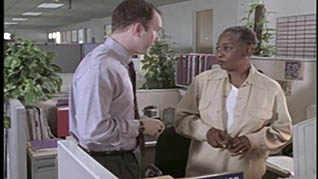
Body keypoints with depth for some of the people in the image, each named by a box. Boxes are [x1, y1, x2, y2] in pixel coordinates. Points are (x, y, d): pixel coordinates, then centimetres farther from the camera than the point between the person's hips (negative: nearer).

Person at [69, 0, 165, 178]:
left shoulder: (120, 63, 5)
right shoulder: (100, 67, -25)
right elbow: (93, 129, -30)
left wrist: (141, 123, 2)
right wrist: (140, 126, -19)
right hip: (106, 164, -9)